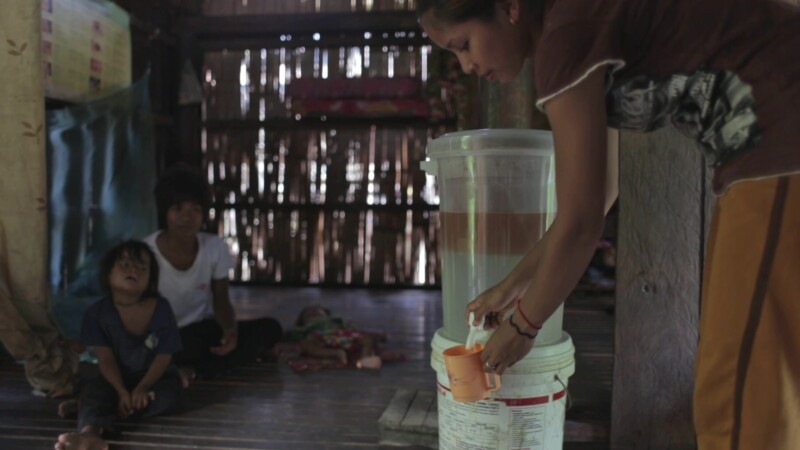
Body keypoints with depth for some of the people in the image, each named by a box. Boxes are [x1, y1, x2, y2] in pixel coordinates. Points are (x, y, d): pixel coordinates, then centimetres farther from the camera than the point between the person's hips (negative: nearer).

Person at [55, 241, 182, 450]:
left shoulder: (161, 308, -14)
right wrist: (122, 392, -26)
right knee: (93, 388, -29)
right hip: (118, 378, 0)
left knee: (169, 396, -30)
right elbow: (106, 358, -13)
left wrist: (142, 388, -25)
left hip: (156, 376, 0)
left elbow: (164, 356, -13)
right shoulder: (97, 312, -11)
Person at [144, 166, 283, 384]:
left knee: (270, 328, -18)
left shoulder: (216, 248, -10)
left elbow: (221, 301, -1)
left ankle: (195, 370, -20)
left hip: (203, 328, 5)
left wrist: (230, 329, -22)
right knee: (189, 347, -40)